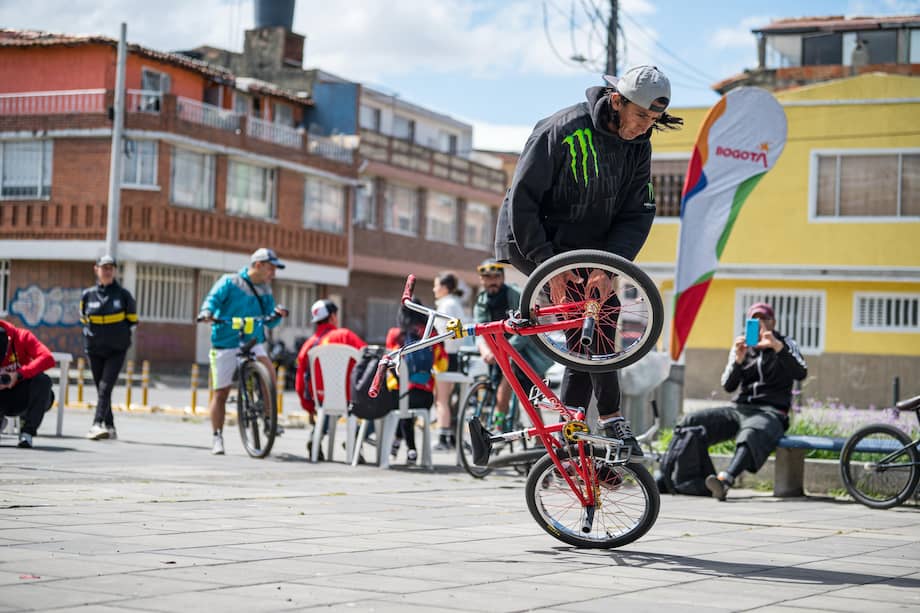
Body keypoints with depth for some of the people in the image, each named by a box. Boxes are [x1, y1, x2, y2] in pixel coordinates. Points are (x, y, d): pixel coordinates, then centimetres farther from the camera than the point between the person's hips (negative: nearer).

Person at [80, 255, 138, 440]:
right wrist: (90, 335, 6)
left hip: (116, 350, -3)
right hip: (95, 350, 3)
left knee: (105, 387, -16)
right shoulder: (88, 295, 4)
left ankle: (97, 425, -25)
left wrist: (120, 334, 1)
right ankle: (110, 427, 15)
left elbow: (132, 320, 9)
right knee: (100, 389, 6)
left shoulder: (123, 294, -1)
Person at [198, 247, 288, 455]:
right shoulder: (230, 282, -3)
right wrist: (207, 312, -35)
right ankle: (217, 437, 11)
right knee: (221, 392, -1)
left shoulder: (265, 290, 11)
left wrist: (277, 315, -13)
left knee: (269, 372, -24)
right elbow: (213, 298, -14)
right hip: (226, 344, -3)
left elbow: (269, 321, 9)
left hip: (253, 343, 3)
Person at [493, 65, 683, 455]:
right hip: (531, 243, -7)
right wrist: (548, 265, -27)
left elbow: (637, 214, -7)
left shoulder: (638, 148, -2)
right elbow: (522, 199, -22)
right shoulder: (563, 131, -21)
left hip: (583, 249, 7)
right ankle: (610, 417, -17)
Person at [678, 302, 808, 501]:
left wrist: (778, 347, -20)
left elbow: (801, 373, -9)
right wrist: (738, 360, -11)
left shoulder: (786, 344, 9)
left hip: (770, 412, -5)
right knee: (691, 422, -18)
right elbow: (728, 386, 7)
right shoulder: (741, 347, 17)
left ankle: (725, 479, -62)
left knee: (751, 434, -41)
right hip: (739, 409, 5)